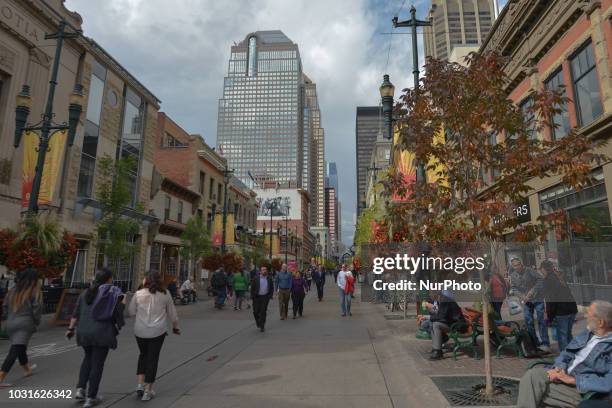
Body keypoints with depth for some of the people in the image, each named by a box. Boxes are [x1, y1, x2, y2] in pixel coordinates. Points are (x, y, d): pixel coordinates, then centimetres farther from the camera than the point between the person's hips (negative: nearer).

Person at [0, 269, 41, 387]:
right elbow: (36, 309, -9)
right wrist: (37, 322, 5)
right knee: (14, 352, -6)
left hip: (10, 324, 7)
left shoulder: (12, 291, 11)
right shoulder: (34, 292, -5)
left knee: (21, 348, 24)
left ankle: (27, 369, 44)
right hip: (25, 324, -7)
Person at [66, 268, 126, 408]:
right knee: (97, 364, 5)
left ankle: (80, 388, 18)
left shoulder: (86, 293, 9)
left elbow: (76, 313, 9)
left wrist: (71, 328, 15)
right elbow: (118, 314, -11)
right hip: (102, 333, -5)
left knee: (88, 358, 26)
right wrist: (123, 303, 8)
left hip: (84, 332, 5)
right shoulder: (114, 293, -7)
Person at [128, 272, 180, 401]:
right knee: (153, 358, 8)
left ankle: (140, 384, 18)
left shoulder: (138, 294, -3)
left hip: (140, 331, 1)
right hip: (158, 331, -1)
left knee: (143, 355, 24)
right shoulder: (165, 295, -2)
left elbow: (131, 311, 5)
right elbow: (172, 314, 6)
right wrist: (175, 327, 21)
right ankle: (148, 391, 13)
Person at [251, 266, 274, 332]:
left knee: (263, 312, -1)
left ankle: (261, 326, 9)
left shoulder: (269, 279, 3)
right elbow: (252, 288, 0)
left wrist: (270, 295, -1)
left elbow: (272, 288, 10)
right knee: (256, 311, 3)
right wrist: (252, 296, -6)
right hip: (257, 297, -1)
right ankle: (258, 321, 33)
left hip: (265, 297, 1)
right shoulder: (256, 278, -2)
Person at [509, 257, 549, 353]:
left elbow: (541, 279, -13)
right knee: (528, 322, 6)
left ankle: (545, 343, 1)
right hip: (526, 301, 4)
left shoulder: (529, 271, -10)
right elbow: (513, 288, 5)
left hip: (537, 299, -4)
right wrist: (522, 296, -12)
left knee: (541, 320, -4)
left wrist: (533, 290, -20)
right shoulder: (513, 276, 1)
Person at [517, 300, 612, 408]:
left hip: (582, 390, -6)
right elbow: (567, 353, 13)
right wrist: (559, 368, -8)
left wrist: (572, 380, -22)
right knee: (532, 375, -20)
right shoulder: (588, 333, 10)